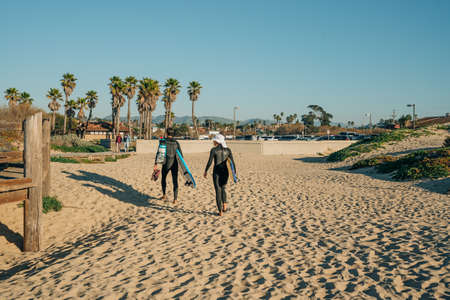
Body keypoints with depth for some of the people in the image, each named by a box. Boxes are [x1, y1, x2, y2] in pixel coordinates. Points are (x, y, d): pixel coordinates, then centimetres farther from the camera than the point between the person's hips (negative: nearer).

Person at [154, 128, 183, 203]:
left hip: (166, 164, -1)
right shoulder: (176, 142, 3)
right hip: (175, 164, 2)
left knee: (163, 178, 23)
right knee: (175, 181, 4)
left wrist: (156, 164, -10)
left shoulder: (163, 141, -5)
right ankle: (175, 199, -1)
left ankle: (164, 195, 27)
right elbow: (180, 154, 2)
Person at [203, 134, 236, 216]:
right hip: (225, 172, 3)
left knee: (218, 191, 5)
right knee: (223, 188, 25)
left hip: (216, 171, -3)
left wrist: (205, 171, 5)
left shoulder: (213, 150, -8)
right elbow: (232, 162, -1)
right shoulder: (228, 150, 1)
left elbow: (209, 162, -9)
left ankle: (220, 211, 3)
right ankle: (224, 205, 8)